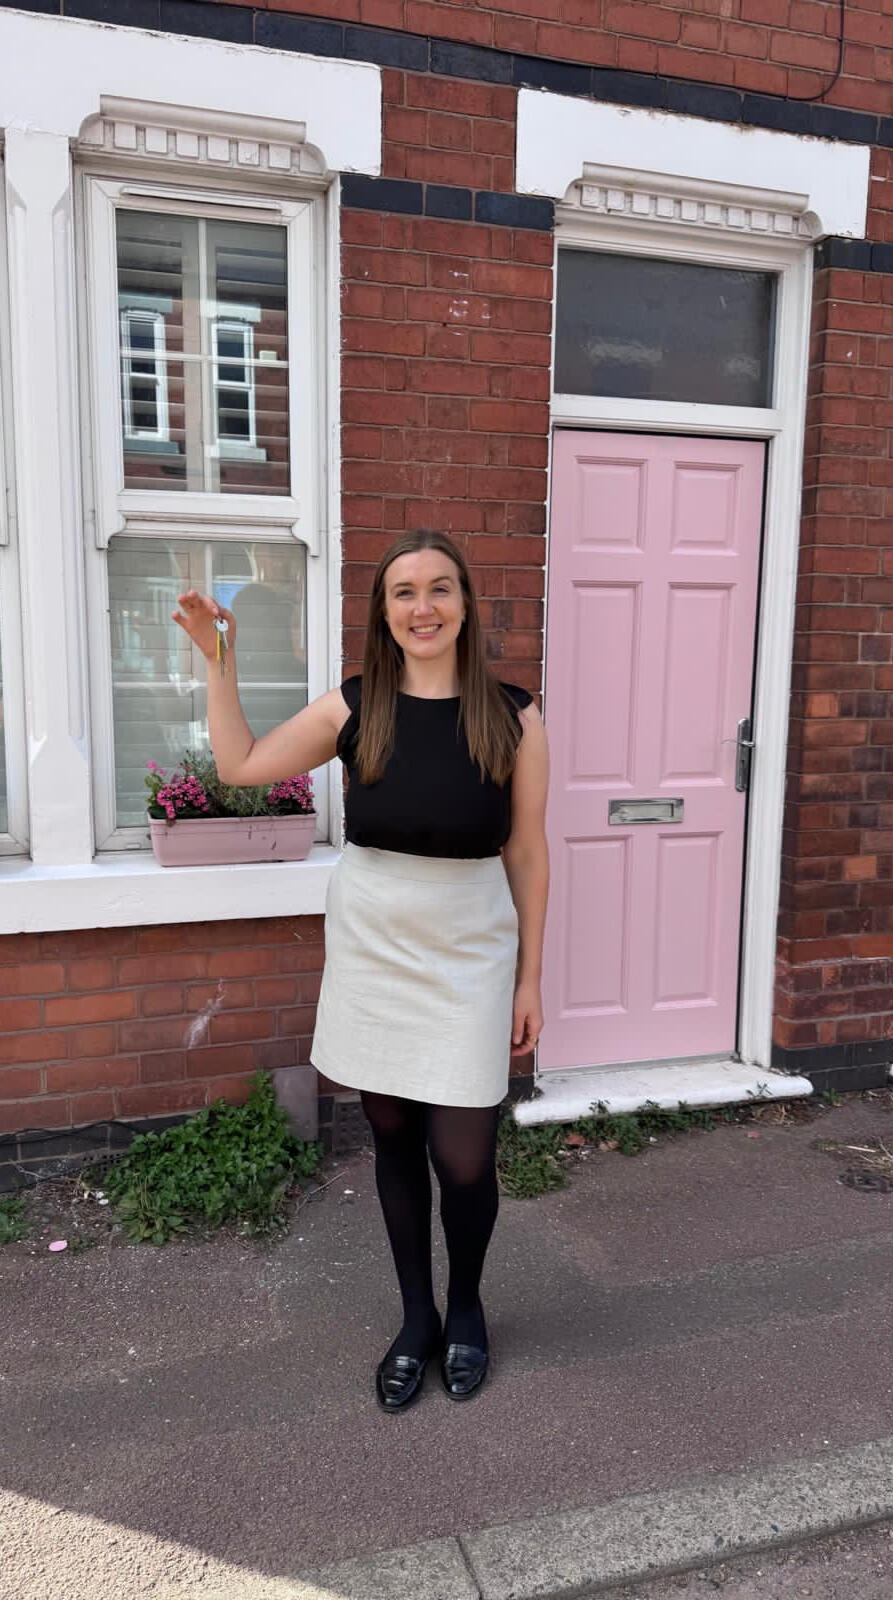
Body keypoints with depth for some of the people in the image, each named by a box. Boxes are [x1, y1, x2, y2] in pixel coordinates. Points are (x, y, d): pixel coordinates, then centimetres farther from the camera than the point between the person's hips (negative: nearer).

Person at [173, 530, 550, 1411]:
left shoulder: (512, 717, -6)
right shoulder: (353, 707, -2)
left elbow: (527, 855, -1)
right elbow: (240, 763, 9)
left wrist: (529, 979, 1)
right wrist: (218, 656, 2)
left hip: (467, 960, -2)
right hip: (370, 954, 2)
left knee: (463, 1159, 1)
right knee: (394, 1139, 14)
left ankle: (465, 1306, 34)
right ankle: (415, 1317, 37)